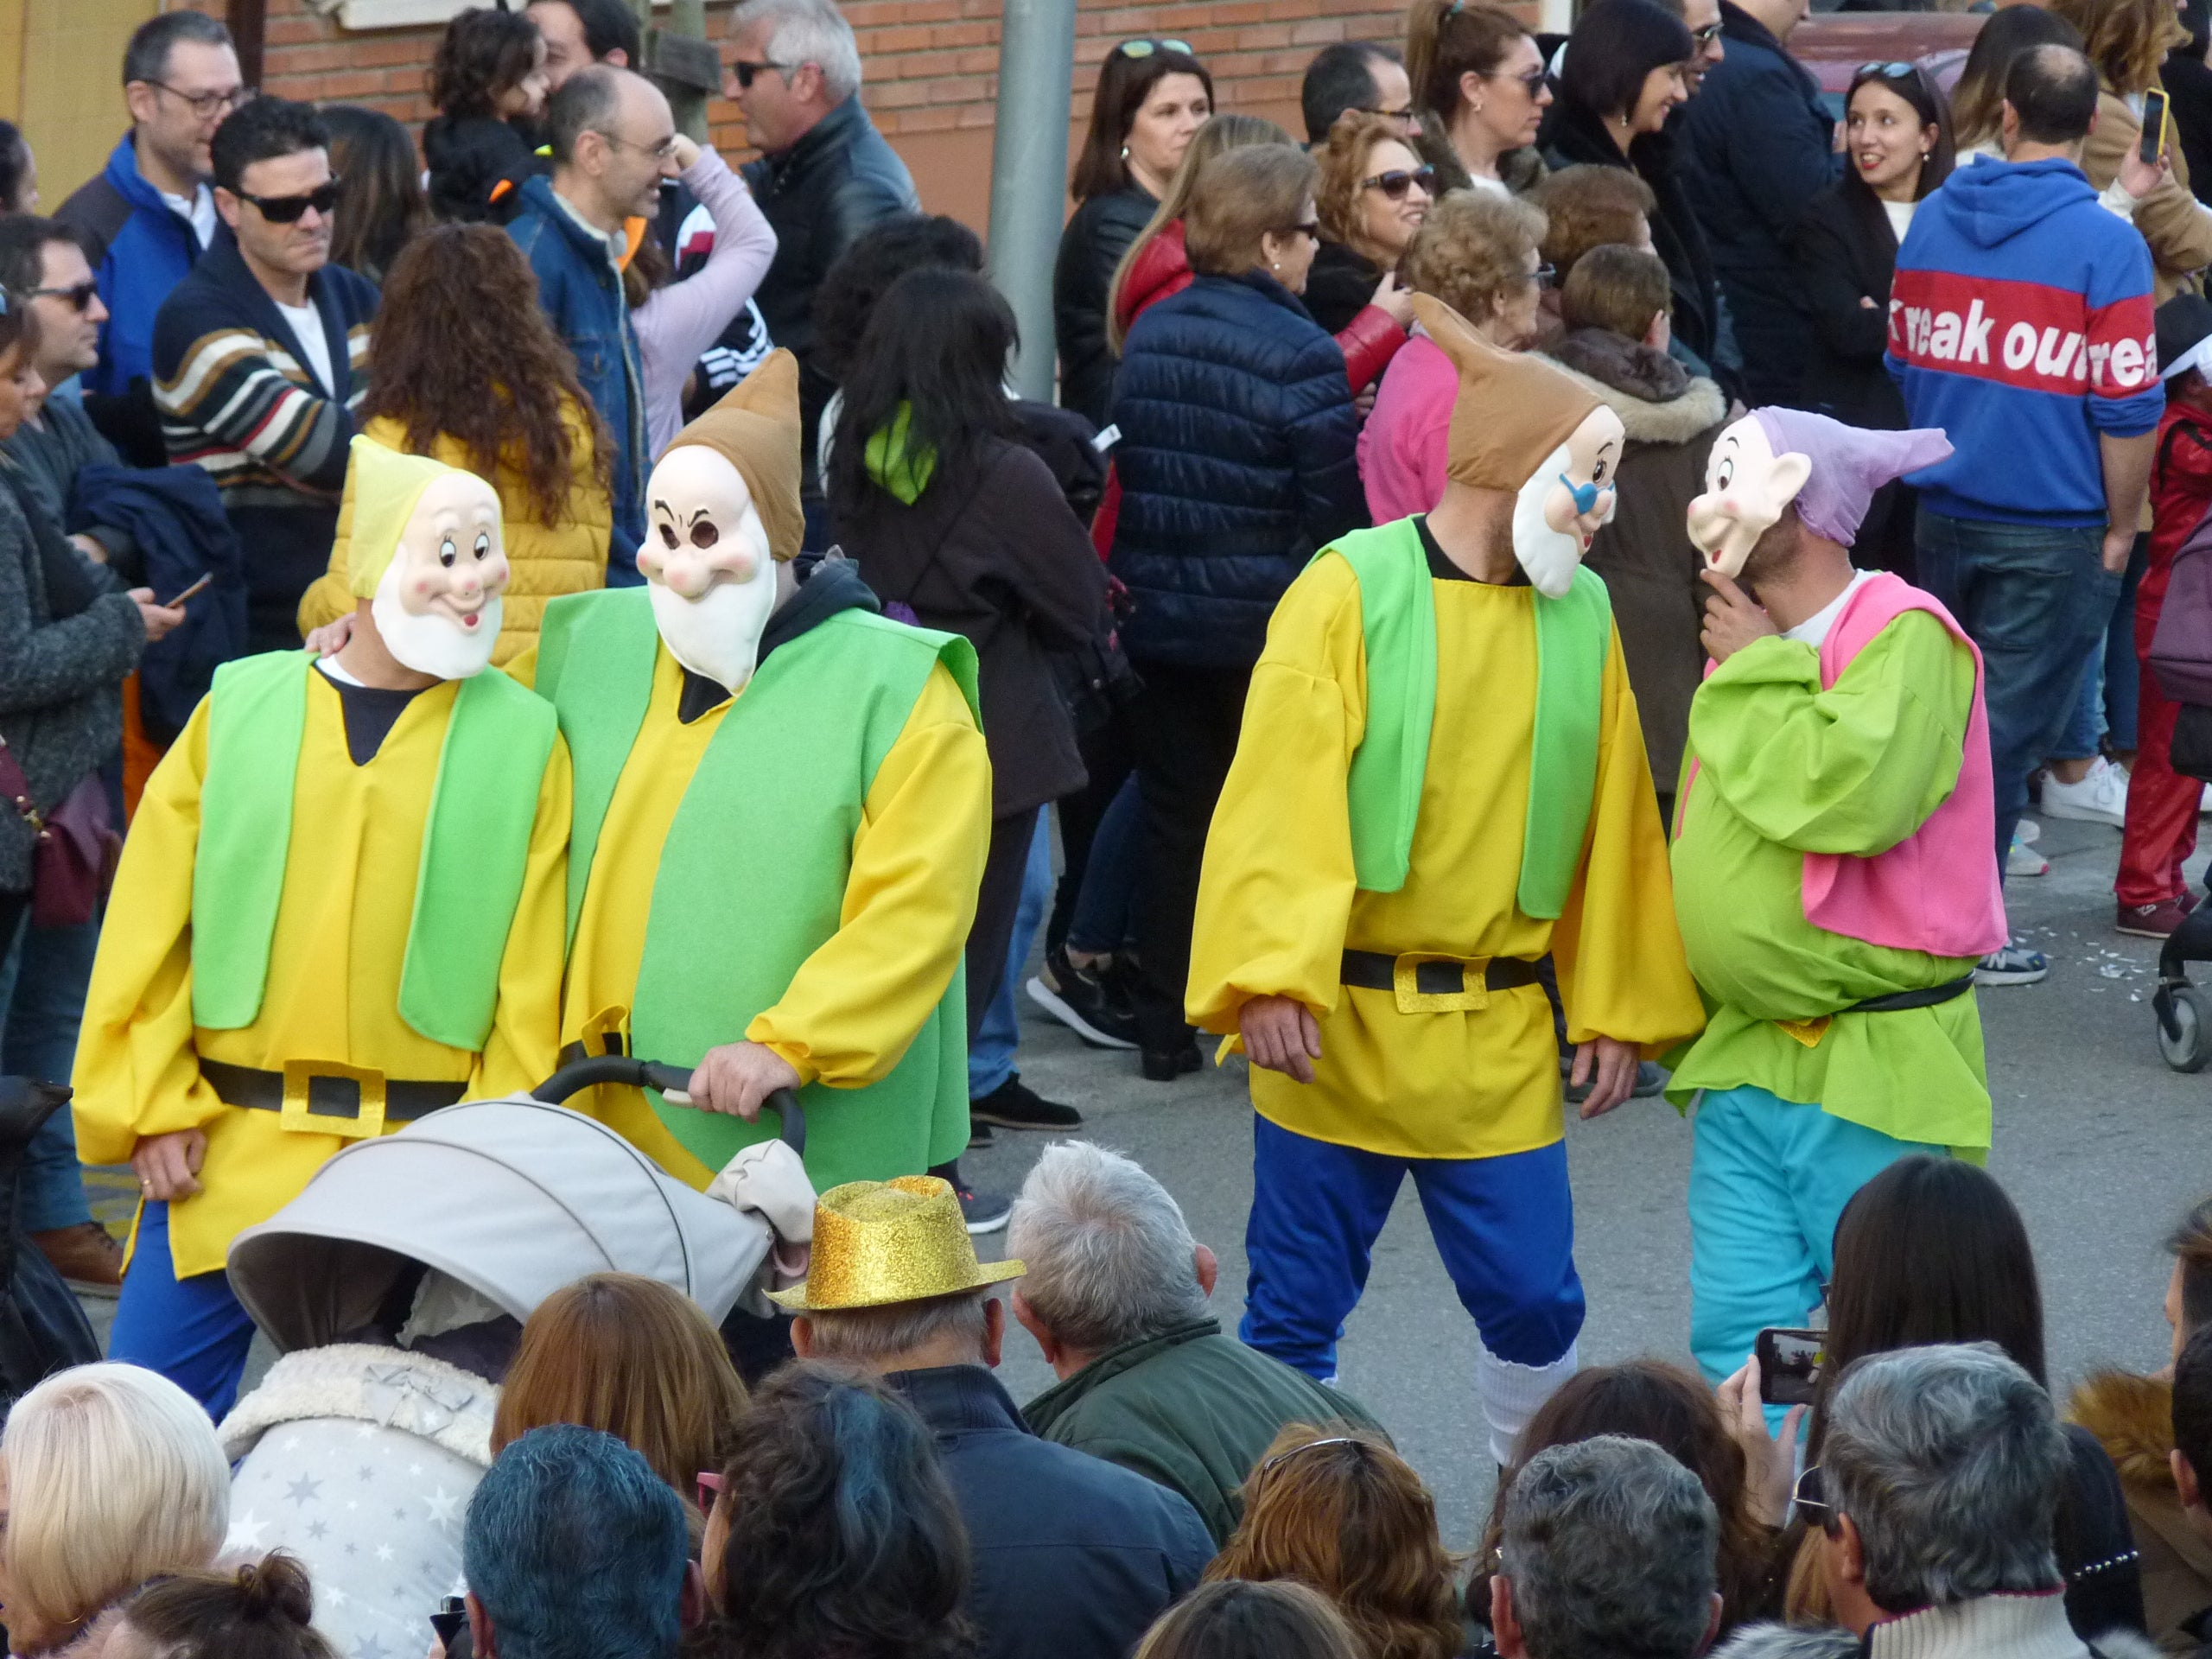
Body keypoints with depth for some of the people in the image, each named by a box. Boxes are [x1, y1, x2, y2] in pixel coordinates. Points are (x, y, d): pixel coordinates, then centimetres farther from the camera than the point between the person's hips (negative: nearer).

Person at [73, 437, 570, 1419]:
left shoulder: (522, 740, 3)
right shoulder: (241, 709, 5)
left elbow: (531, 975, 1)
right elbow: (149, 923, 5)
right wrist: (151, 1109, -1)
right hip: (227, 1152, 1)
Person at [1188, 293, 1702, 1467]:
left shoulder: (1580, 613, 6)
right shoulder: (1351, 590, -7)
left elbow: (1612, 821, 12)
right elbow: (1279, 792, -13)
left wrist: (1616, 1010, 10)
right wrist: (1273, 981, -23)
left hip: (1498, 1042, 3)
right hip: (1340, 1027, -3)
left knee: (1533, 1299, 3)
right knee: (1298, 1304, 4)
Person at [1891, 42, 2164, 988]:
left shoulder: (1932, 221, 1)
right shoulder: (2105, 244, -14)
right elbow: (2127, 407, -14)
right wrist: (2120, 527, -2)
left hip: (1943, 515, 5)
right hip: (2054, 532, -5)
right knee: (2005, 731, 2)